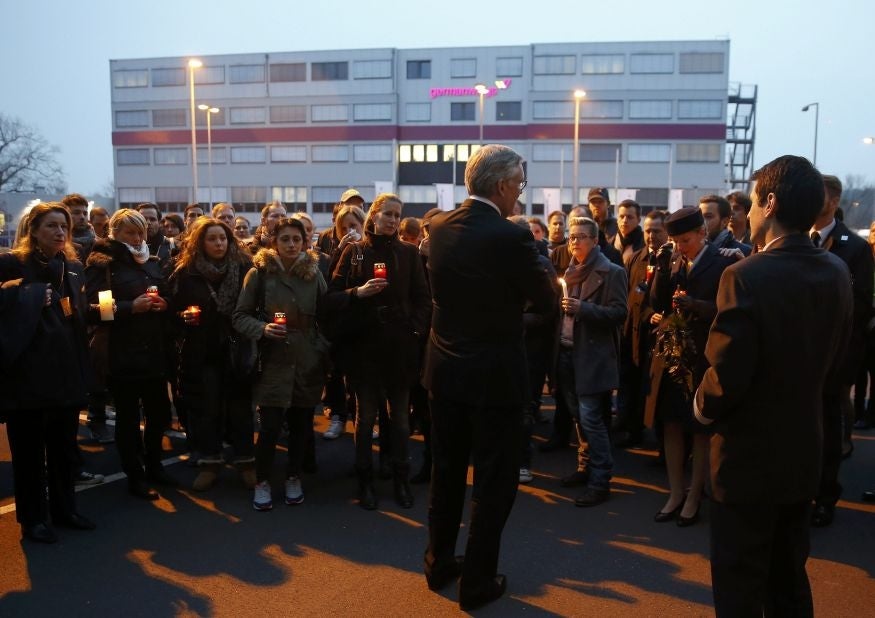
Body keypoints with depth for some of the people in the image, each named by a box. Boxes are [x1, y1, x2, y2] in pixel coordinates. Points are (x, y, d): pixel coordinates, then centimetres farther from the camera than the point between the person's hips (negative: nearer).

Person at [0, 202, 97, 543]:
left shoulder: (73, 267, 12)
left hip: (66, 373, 5)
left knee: (65, 447, 15)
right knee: (29, 451, 5)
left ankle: (64, 509, 28)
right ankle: (33, 518, 17)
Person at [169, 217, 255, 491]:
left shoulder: (244, 268, -2)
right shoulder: (186, 273, 0)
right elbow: (174, 310, 5)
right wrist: (184, 316, -15)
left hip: (237, 350, -1)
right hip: (201, 353, 1)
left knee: (240, 406, 5)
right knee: (206, 408, 7)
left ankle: (246, 462, 16)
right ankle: (209, 463, 19)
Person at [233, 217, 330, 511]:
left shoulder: (314, 272, 4)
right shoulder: (259, 272, -3)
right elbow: (240, 316, -1)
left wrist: (325, 352, 2)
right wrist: (262, 329, -18)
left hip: (307, 362, 3)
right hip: (273, 361, -2)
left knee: (301, 424, 9)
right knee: (270, 427, -5)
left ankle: (293, 478, 29)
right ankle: (262, 482, 17)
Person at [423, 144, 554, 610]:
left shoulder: (439, 228, 0)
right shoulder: (510, 237, -20)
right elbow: (544, 300, -9)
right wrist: (532, 258, 9)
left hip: (446, 369, 6)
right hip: (493, 374, -6)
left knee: (446, 471, 19)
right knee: (493, 480, 8)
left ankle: (439, 563, 32)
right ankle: (477, 581, 17)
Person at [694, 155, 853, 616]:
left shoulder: (746, 276, -23)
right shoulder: (837, 274, -1)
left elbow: (725, 378, -23)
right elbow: (833, 364, 7)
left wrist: (704, 409, -3)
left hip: (748, 456, -7)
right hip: (804, 452, 7)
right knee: (789, 580, 22)